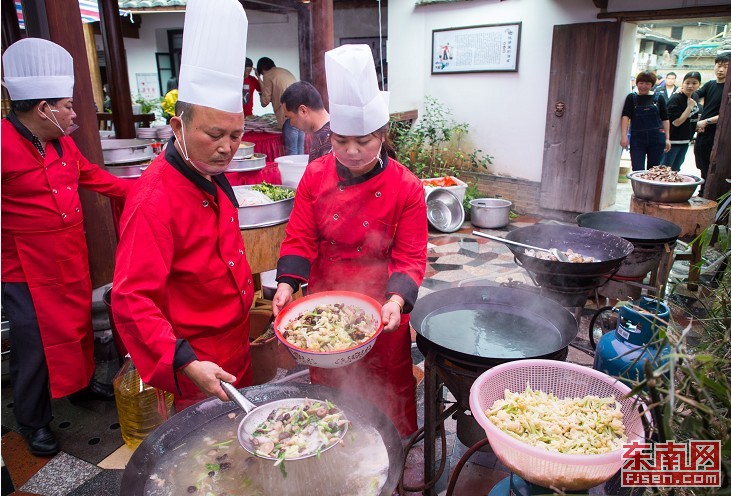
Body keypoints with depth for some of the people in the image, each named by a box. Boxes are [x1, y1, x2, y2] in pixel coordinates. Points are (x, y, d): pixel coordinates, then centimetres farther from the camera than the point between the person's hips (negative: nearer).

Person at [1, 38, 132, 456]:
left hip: (72, 261, 8)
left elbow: (91, 175, 18)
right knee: (35, 346, 5)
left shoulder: (62, 142, 6)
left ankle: (82, 382, 45)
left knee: (77, 325, 22)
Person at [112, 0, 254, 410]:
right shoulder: (154, 200, -25)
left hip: (237, 350, 8)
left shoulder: (214, 178, 2)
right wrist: (184, 363, -33)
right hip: (193, 369, -8)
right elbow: (131, 302, -26)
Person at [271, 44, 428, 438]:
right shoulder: (316, 176, -6)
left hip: (381, 314, -2)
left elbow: (411, 256, -12)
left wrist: (397, 299, -28)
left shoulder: (406, 187, -13)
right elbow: (300, 238, -5)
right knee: (329, 391, 22)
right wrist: (287, 282, -21)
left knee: (386, 397, 16)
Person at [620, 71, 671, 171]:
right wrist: (624, 135, -19)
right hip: (637, 138, -1)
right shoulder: (631, 98, 4)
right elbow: (625, 116, -7)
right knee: (637, 170, -5)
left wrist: (667, 138, 3)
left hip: (656, 138, 2)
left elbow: (665, 119, 9)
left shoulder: (658, 98, 7)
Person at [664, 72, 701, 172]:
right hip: (672, 141, -8)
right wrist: (690, 106, -19)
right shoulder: (675, 99, -15)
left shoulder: (694, 99, 8)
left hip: (685, 141, 8)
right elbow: (676, 122, -20)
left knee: (675, 170, 16)